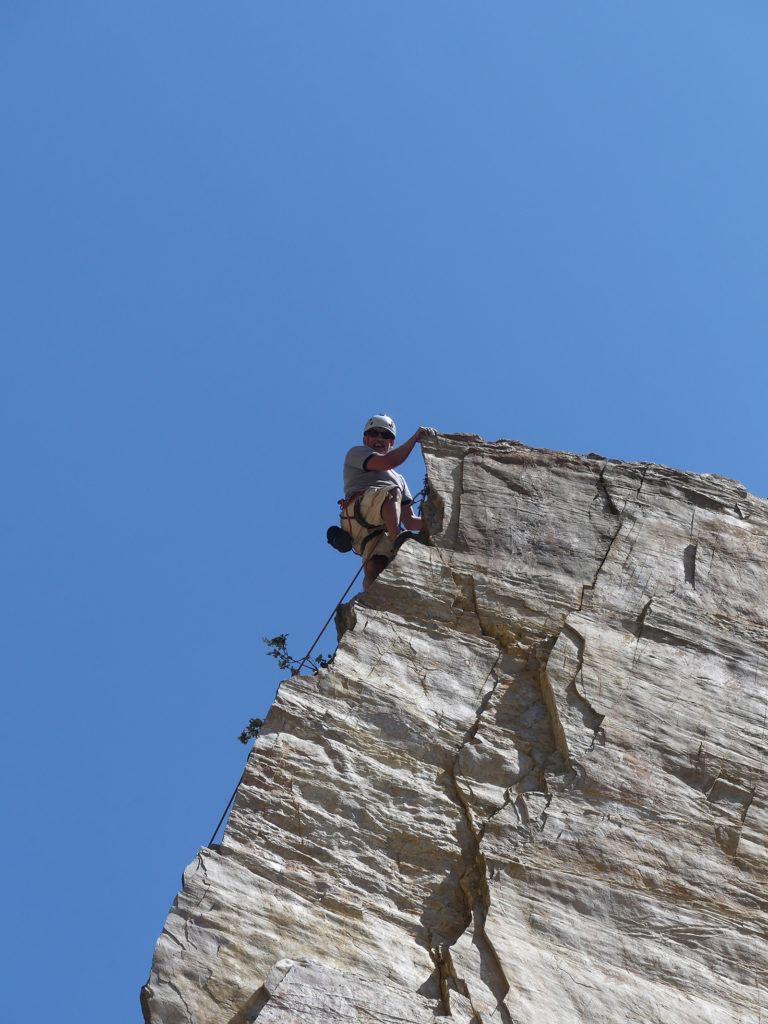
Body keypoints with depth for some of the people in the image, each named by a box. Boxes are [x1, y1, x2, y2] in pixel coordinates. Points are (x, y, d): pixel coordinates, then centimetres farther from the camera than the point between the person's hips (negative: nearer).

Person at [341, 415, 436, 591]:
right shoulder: (356, 453, 26)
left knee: (376, 565, -28)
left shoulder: (399, 479, 42)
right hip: (359, 512, -4)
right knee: (392, 492, -33)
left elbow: (410, 522, 31)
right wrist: (415, 438, 10)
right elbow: (387, 462, 2)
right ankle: (397, 541, -54)